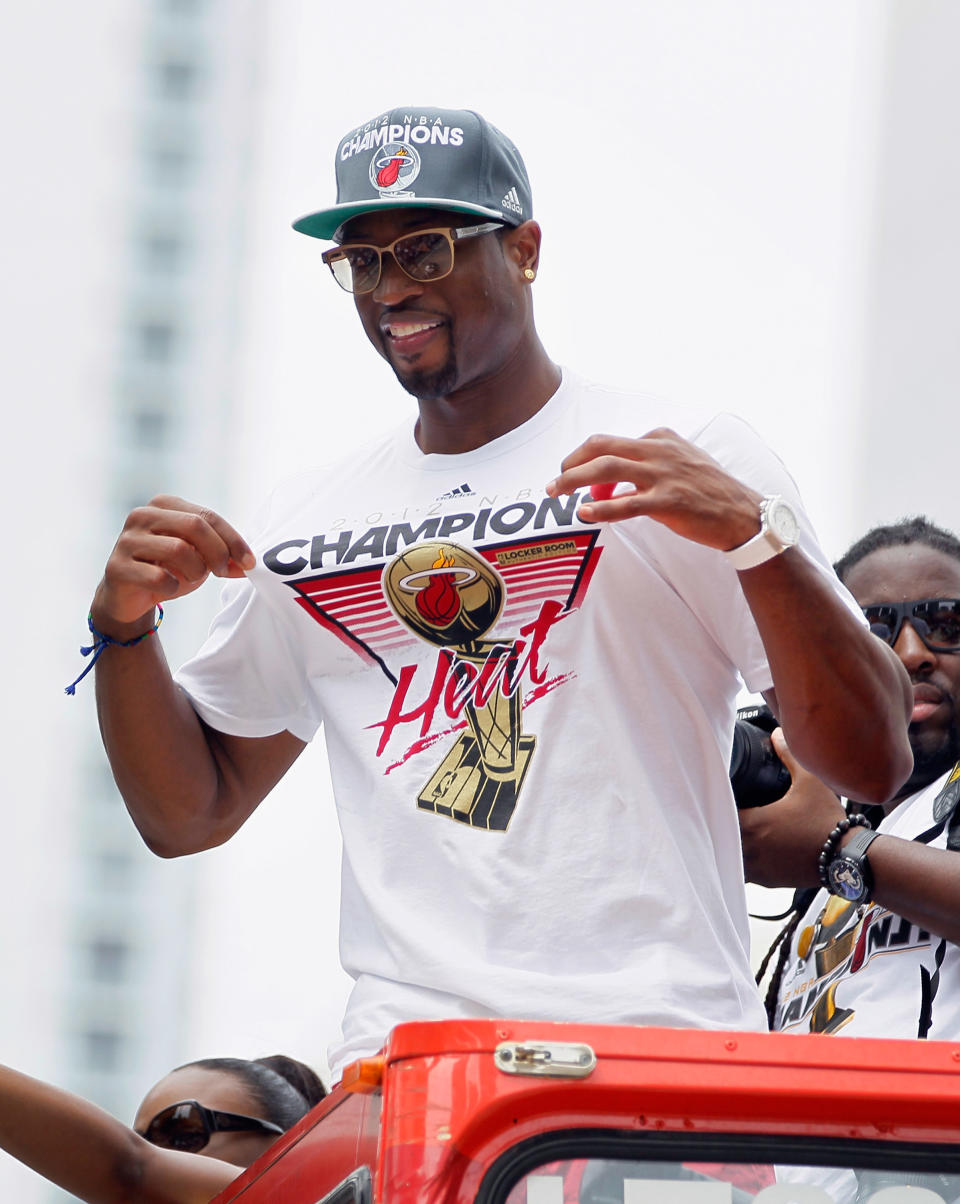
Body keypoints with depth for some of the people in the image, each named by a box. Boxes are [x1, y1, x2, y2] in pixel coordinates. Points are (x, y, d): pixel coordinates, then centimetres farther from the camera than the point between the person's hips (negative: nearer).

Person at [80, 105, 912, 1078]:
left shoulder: (698, 466, 5)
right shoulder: (308, 521, 19)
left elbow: (874, 765, -3)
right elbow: (189, 814, 22)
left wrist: (753, 532, -16)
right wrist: (125, 625, 5)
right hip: (399, 1056, 3)